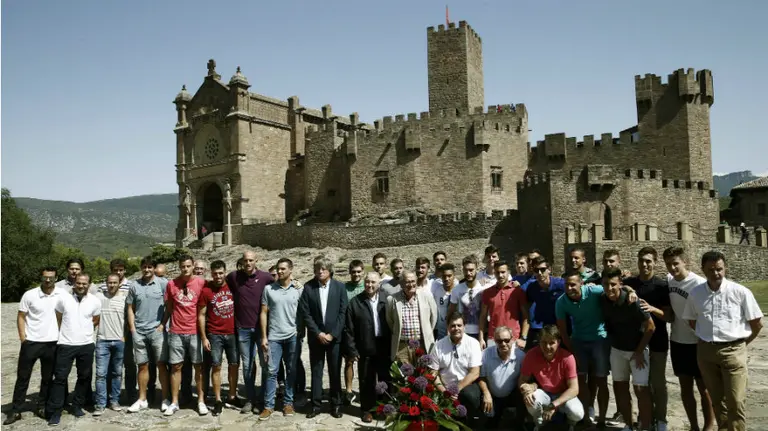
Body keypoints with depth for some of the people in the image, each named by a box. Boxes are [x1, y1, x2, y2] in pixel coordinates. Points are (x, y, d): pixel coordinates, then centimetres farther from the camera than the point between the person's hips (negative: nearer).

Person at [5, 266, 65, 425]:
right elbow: (21, 317, -1)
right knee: (23, 377, 6)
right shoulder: (29, 295, -7)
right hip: (31, 342, -1)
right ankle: (15, 411, 16)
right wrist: (23, 339, -6)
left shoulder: (63, 294, -4)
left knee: (47, 378, 11)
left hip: (52, 343, 1)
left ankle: (41, 407, 25)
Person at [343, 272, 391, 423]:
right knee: (366, 381, 11)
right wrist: (351, 350, -7)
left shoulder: (387, 298, -3)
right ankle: (367, 409, 27)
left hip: (385, 347, 1)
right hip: (365, 349, -1)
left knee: (387, 379, 12)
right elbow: (349, 329, -5)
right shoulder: (355, 302, -6)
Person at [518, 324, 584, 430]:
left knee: (577, 413, -31)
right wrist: (528, 388, -35)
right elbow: (522, 380, -9)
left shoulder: (567, 357, -23)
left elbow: (574, 389, -23)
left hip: (564, 395, -1)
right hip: (543, 394, 1)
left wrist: (553, 405, -33)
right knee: (530, 399, -33)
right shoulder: (531, 355, -20)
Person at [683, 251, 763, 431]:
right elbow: (691, 320, 15)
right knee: (717, 399, 16)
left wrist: (741, 343, 6)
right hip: (705, 351, 3)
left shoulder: (740, 292, -9)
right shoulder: (695, 293, 0)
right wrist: (707, 338, 9)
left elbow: (757, 323, 1)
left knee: (736, 401, -2)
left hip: (733, 351, -3)